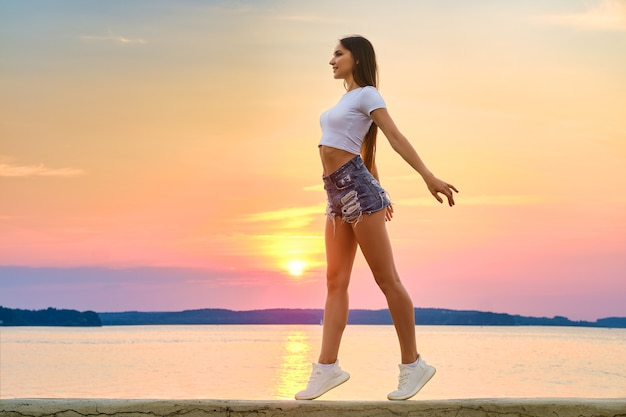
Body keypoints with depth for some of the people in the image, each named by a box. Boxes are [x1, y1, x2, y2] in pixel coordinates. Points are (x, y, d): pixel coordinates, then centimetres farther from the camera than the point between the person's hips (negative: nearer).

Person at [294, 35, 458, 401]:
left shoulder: (367, 94, -2)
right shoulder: (349, 99, 22)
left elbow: (396, 137, -13)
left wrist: (429, 177, -22)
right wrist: (379, 192, 30)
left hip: (357, 188, -9)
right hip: (338, 193, 9)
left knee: (387, 279, -5)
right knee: (336, 282, 4)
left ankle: (413, 364, 0)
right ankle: (327, 367, 3)